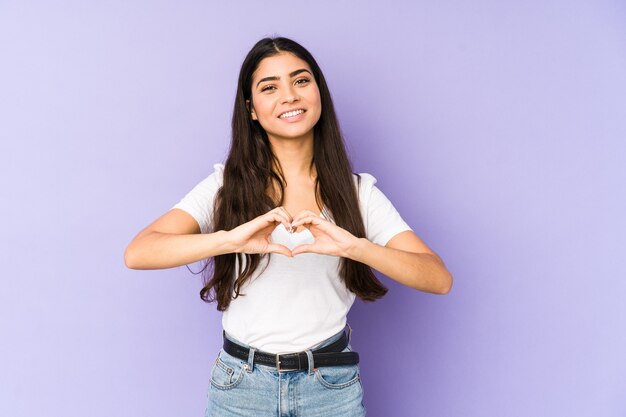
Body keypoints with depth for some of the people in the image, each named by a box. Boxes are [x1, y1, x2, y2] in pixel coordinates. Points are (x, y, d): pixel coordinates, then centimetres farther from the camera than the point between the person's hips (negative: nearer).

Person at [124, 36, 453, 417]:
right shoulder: (226, 185, -4)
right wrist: (231, 238, -34)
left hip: (332, 386, 1)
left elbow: (439, 279, -13)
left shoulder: (358, 191, -3)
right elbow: (137, 253, -17)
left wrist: (354, 245, -30)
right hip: (241, 385, 0)